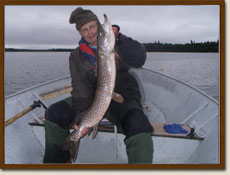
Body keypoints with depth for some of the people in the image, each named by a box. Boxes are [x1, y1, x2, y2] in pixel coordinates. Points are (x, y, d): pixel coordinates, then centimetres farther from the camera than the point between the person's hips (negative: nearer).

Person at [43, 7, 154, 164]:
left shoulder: (117, 45, 0)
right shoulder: (76, 57, 5)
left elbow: (138, 60, -19)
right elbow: (80, 87, -6)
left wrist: (118, 36, -29)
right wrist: (81, 115, -23)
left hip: (123, 99, -3)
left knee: (139, 128, -35)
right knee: (54, 113, -14)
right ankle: (58, 160, 7)